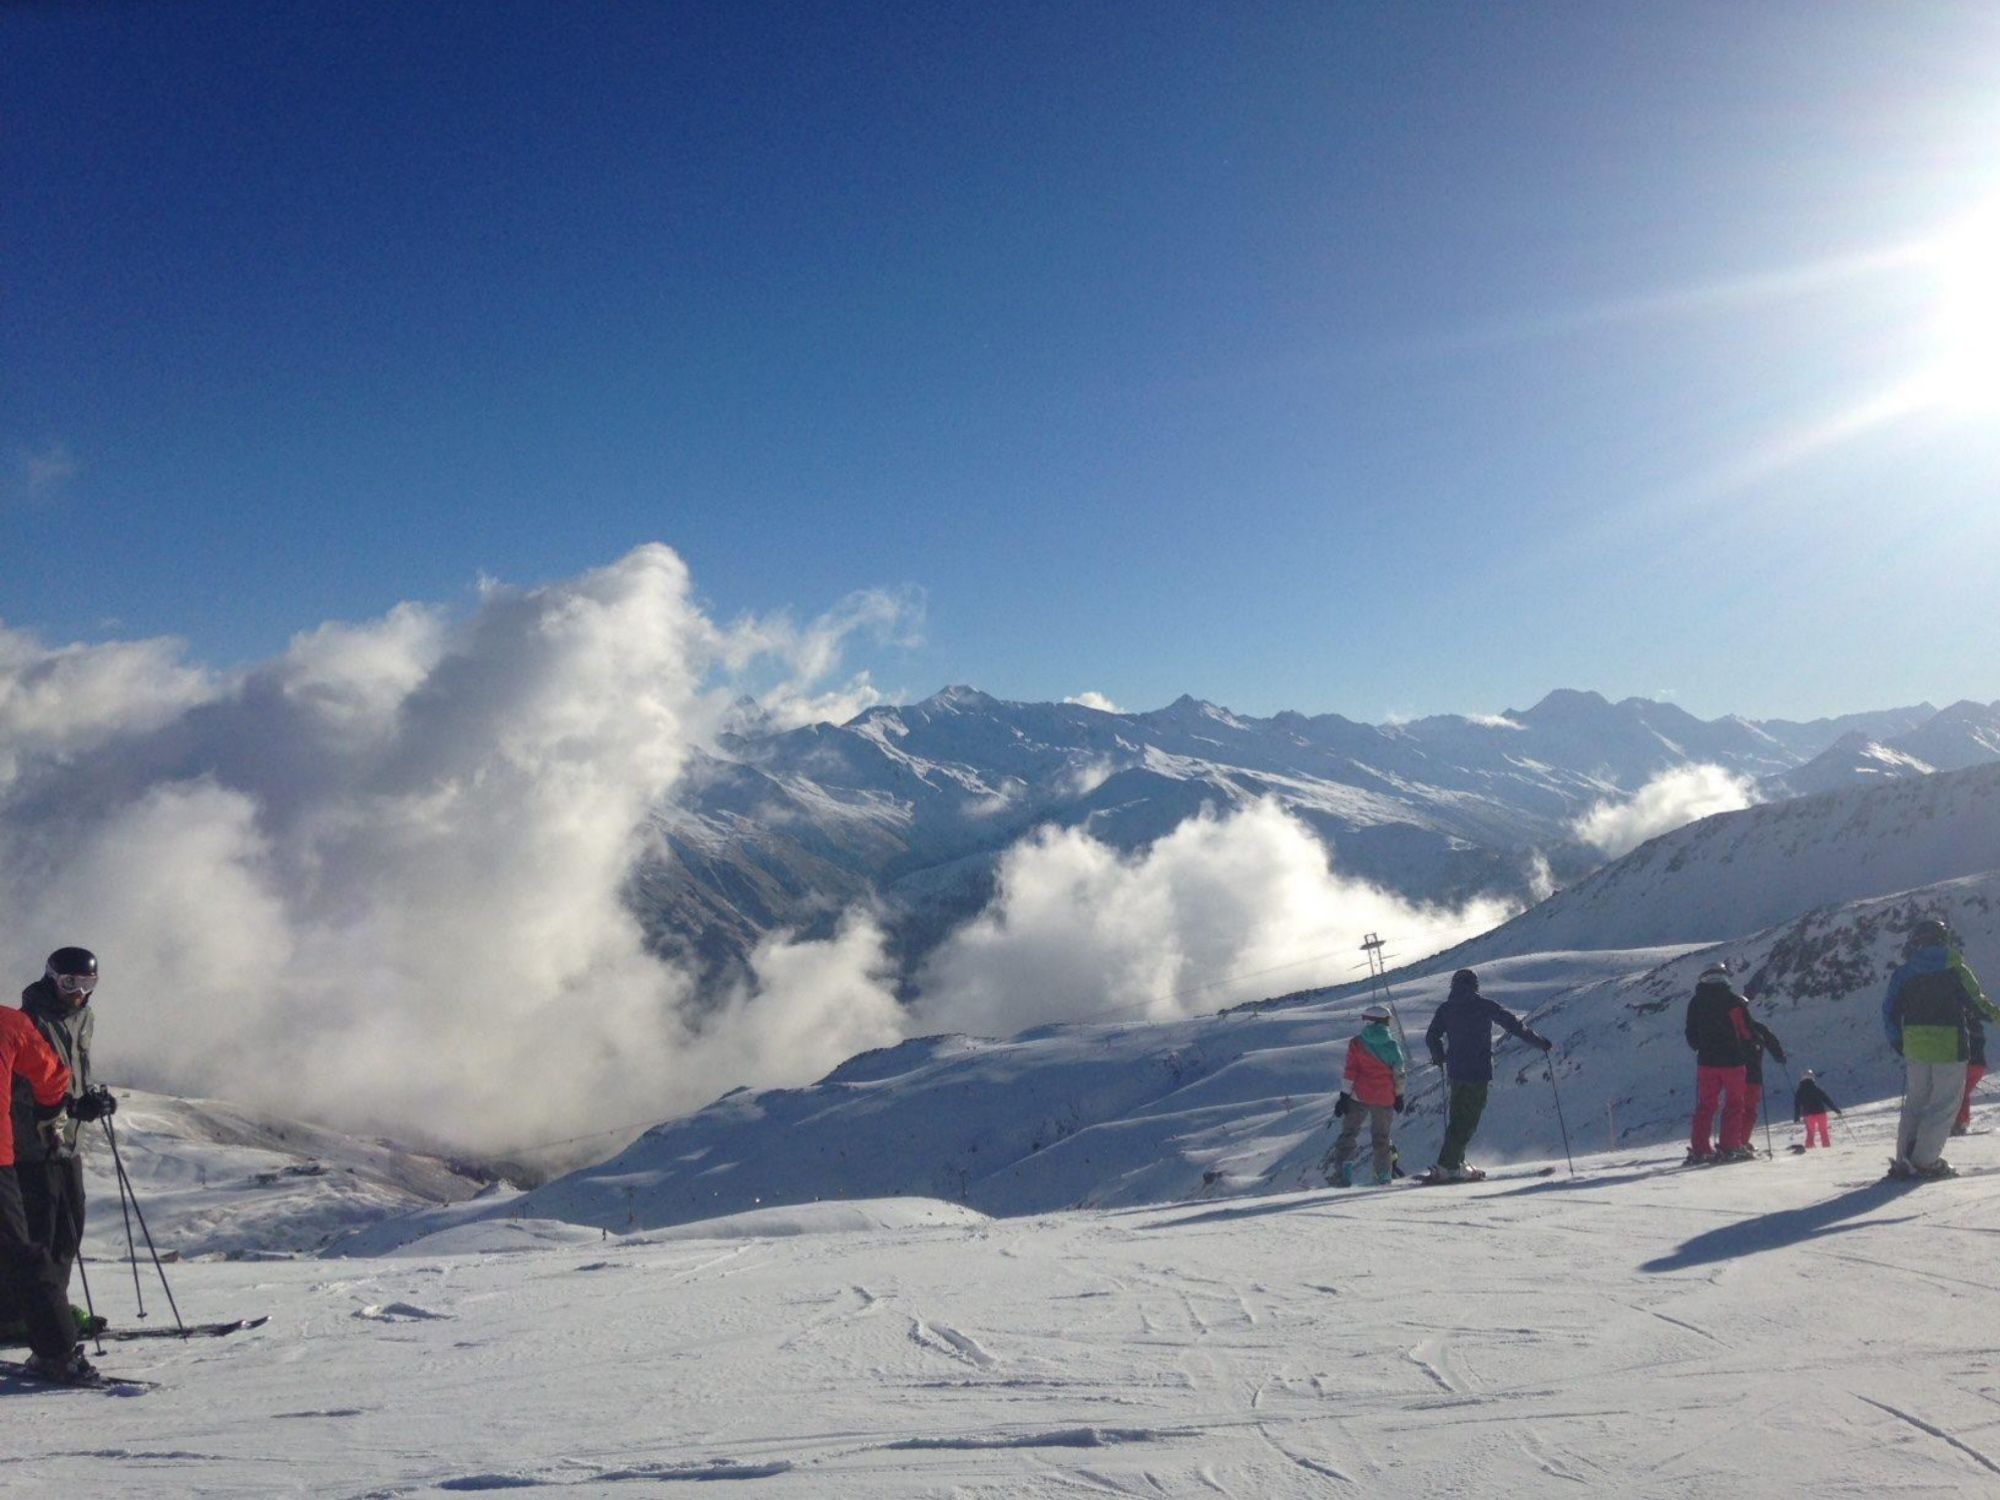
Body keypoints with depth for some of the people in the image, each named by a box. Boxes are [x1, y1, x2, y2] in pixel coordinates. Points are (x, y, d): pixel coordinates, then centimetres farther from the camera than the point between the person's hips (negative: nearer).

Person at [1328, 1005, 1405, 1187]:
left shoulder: (1357, 1044, -5)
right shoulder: (1393, 1045, 2)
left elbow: (1350, 1072, -7)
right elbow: (1398, 1074, 6)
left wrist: (1345, 1095, -2)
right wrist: (1399, 1096, 16)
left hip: (1360, 1096, -2)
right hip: (1385, 1098, 2)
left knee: (1349, 1133, 5)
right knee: (1381, 1136, 16)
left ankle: (1342, 1172, -8)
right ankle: (1384, 1174, 17)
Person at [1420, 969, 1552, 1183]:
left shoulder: (1446, 1009, 7)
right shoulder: (1484, 1006, -3)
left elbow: (1431, 1037, 8)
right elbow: (1514, 1024, -1)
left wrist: (1439, 1057, 28)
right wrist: (1539, 1041, 11)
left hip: (1455, 1071, 5)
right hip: (1479, 1072, -5)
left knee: (1458, 1117, 16)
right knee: (1467, 1120, -3)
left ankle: (1455, 1162, 17)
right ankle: (1448, 1166, -9)